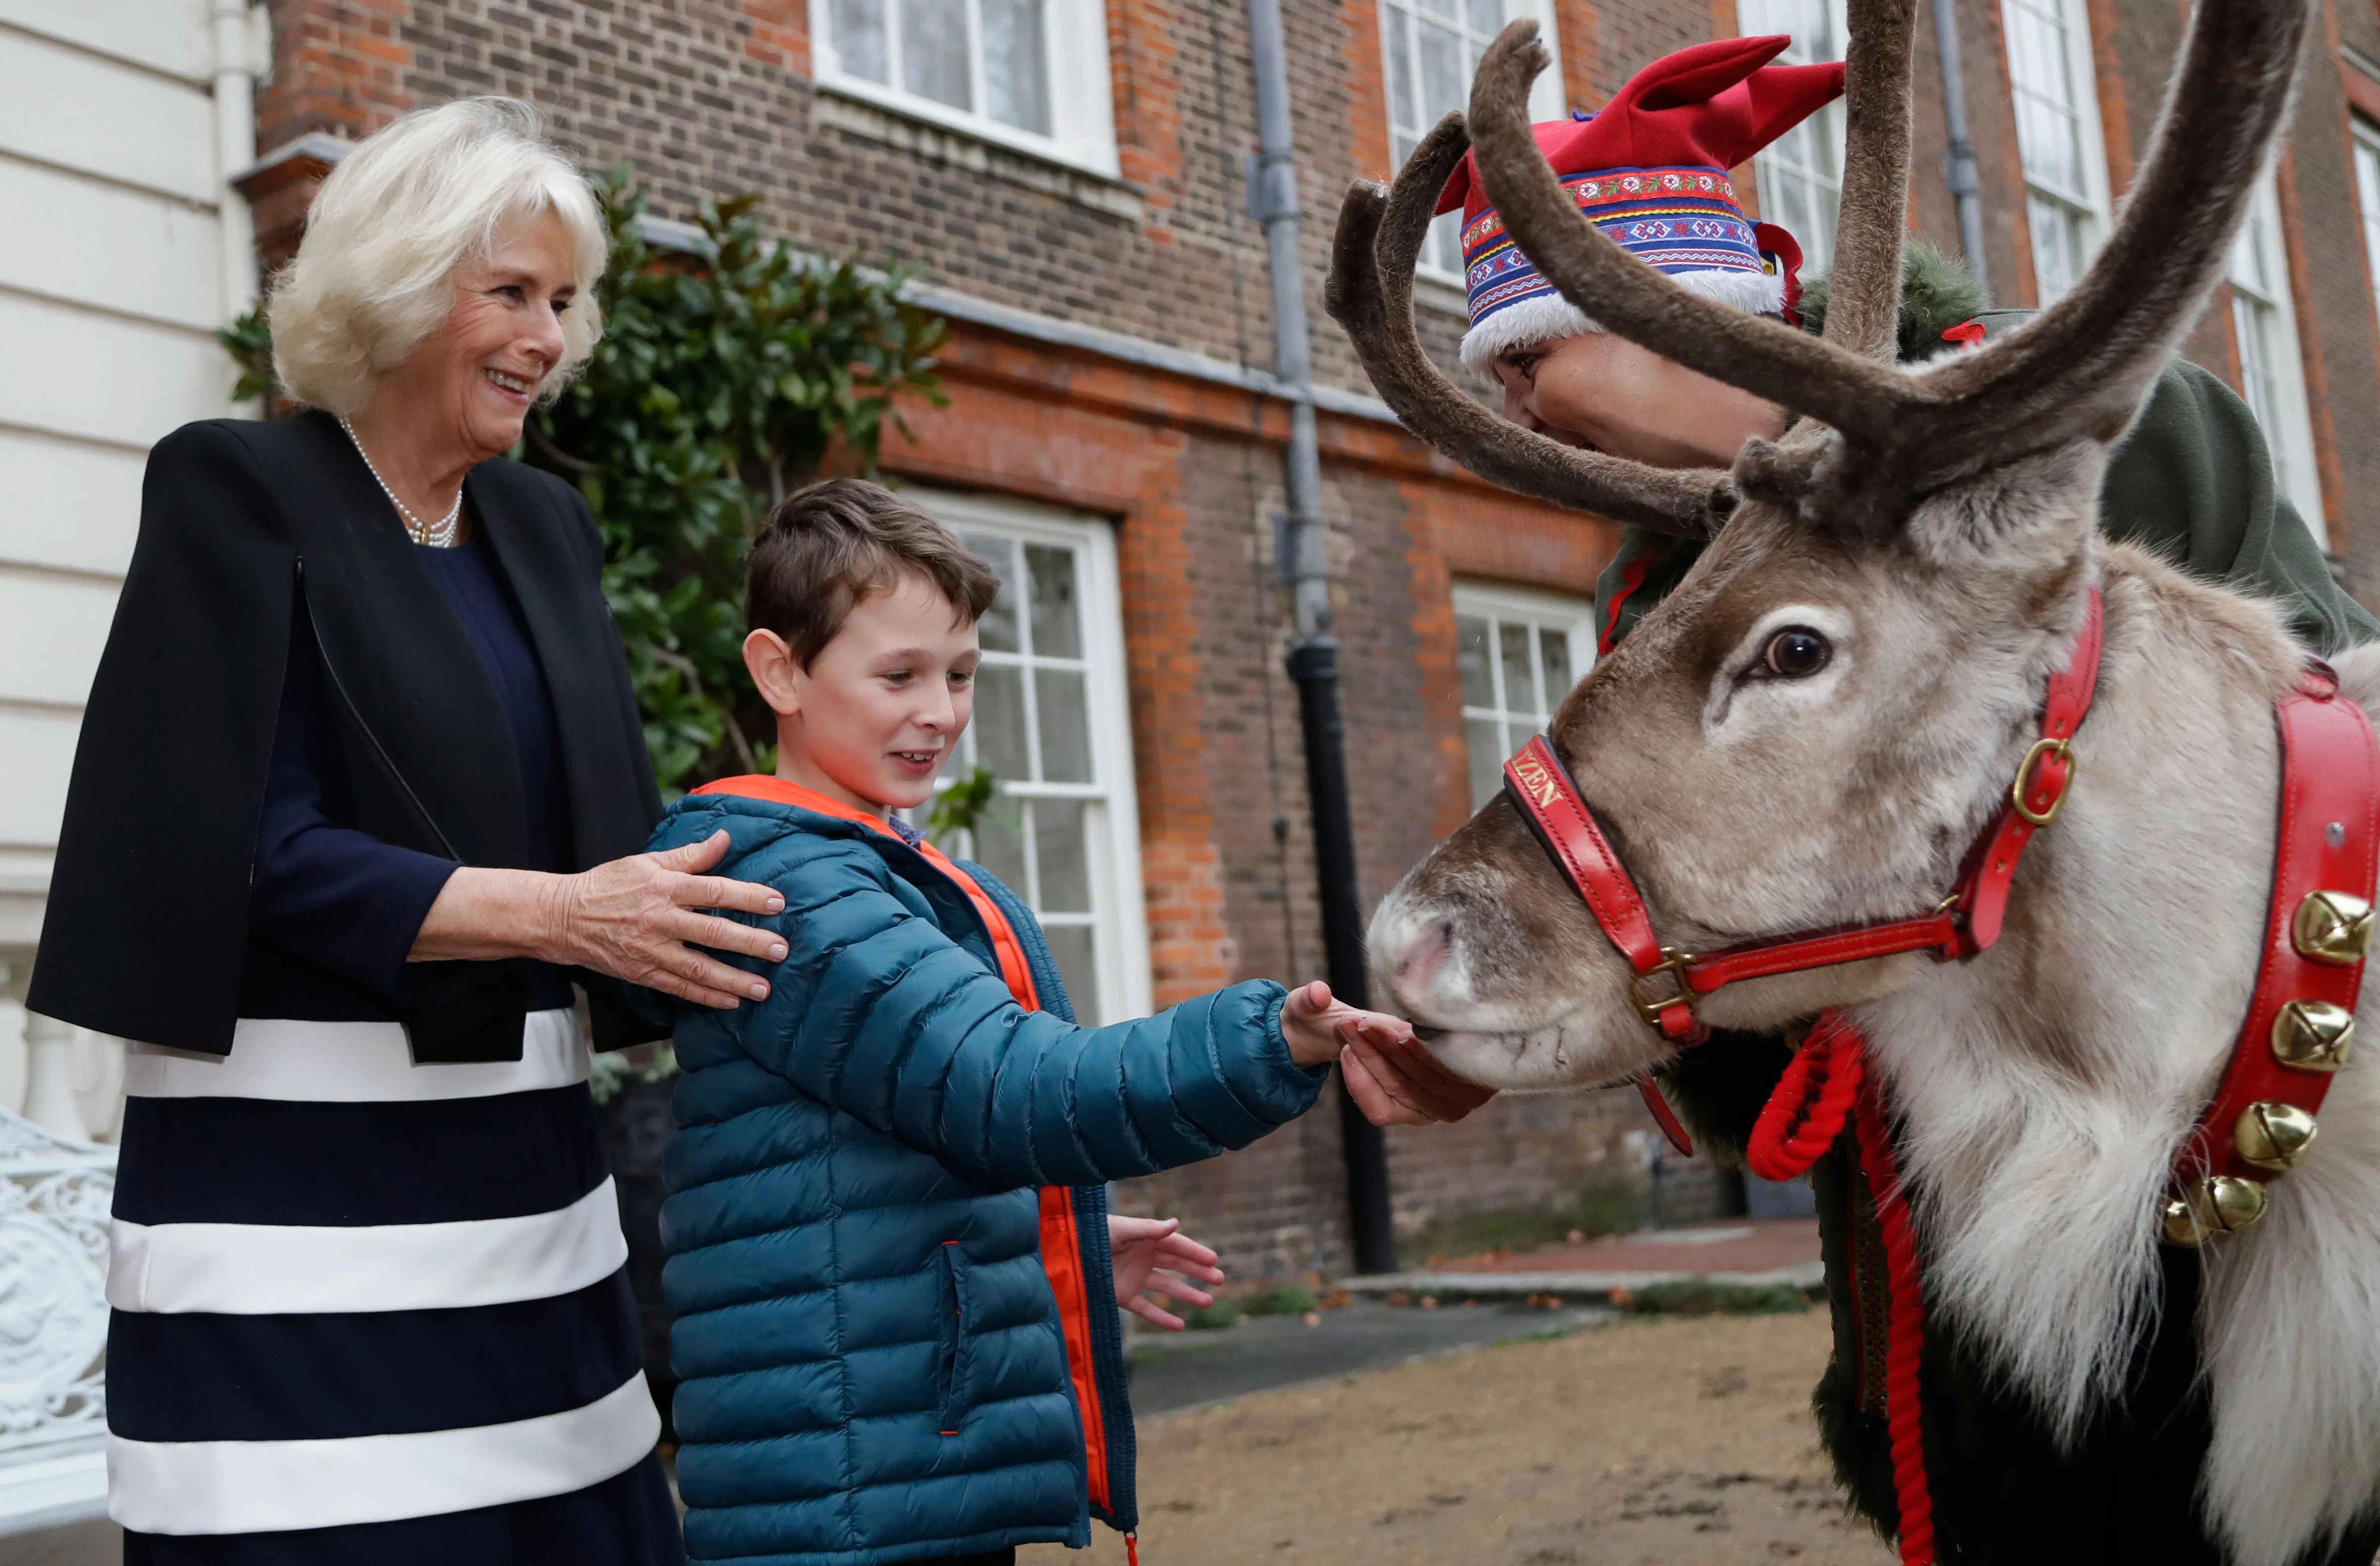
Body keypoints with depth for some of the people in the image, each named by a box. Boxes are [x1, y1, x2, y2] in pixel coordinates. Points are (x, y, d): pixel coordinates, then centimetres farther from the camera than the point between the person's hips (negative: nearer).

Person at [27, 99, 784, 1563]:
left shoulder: (545, 525, 13)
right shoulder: (242, 492, -6)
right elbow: (259, 855, -14)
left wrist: (739, 883, -4)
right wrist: (558, 912, -22)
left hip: (521, 1166, 6)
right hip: (302, 1182, -6)